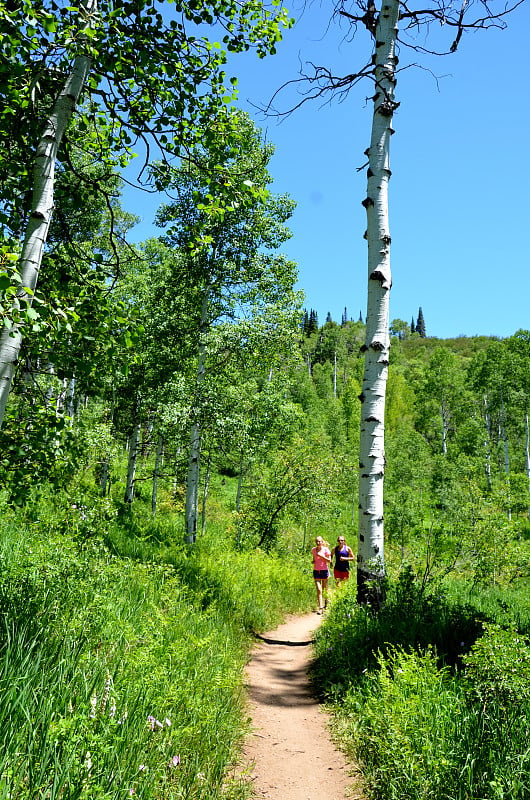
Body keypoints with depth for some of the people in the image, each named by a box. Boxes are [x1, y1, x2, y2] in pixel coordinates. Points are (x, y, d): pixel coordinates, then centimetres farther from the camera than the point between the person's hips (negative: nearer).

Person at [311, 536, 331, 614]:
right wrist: (313, 561, -1)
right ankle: (320, 607, -8)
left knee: (324, 589, 12)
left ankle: (326, 601, 41)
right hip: (316, 571, 2)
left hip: (324, 570, -1)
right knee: (318, 590, -8)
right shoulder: (313, 550, 3)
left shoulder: (325, 549, -7)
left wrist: (321, 556, -18)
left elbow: (329, 560, -9)